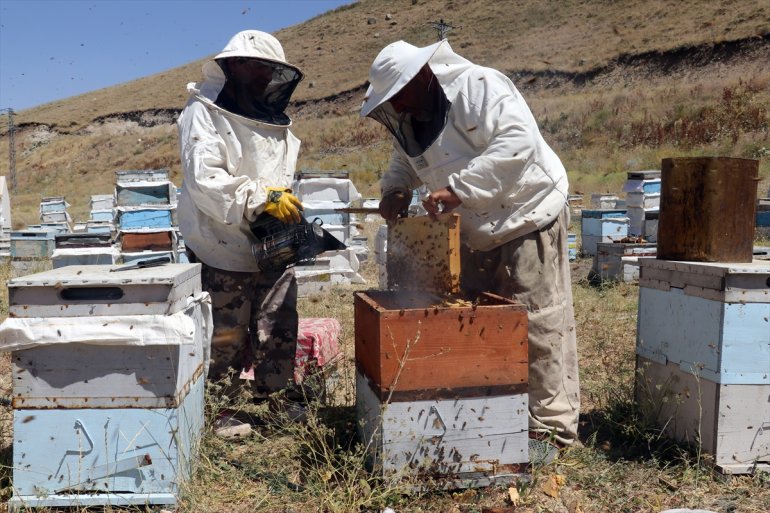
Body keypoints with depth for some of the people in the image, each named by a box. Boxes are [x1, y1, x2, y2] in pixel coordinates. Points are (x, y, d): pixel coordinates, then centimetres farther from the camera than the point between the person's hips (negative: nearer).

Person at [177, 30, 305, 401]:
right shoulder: (203, 112, -5)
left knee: (280, 337, 9)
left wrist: (286, 204, 4)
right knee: (224, 341, 1)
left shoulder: (273, 119, 17)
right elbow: (204, 178, -18)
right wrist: (262, 199, -24)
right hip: (225, 252, -7)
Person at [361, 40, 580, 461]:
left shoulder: (478, 87, -20)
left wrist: (458, 189, -34)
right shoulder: (411, 119, 6)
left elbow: (517, 142, -32)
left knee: (539, 327, -5)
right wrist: (394, 189, -2)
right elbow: (405, 162, 21)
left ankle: (549, 429, 6)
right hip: (474, 236, 9)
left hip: (527, 223, -9)